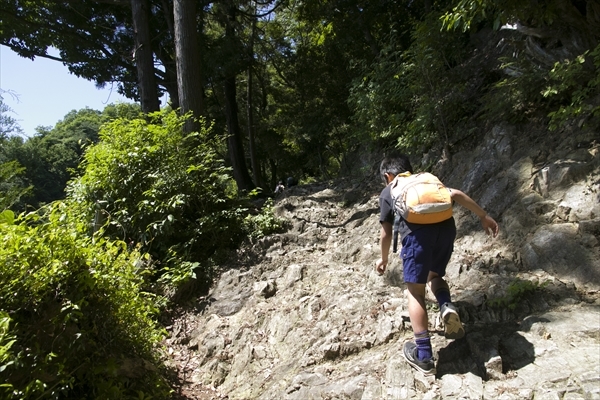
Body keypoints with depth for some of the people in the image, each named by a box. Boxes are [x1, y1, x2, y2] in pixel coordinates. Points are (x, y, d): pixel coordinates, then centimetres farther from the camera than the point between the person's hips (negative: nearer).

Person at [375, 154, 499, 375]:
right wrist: (484, 217, 24)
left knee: (415, 291, 9)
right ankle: (447, 307, -2)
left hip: (417, 232, -3)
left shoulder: (388, 192, 26)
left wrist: (383, 259, 42)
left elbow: (386, 233, 28)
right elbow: (456, 194, 19)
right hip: (446, 226, 4)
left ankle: (424, 357, 8)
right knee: (434, 275, 28)